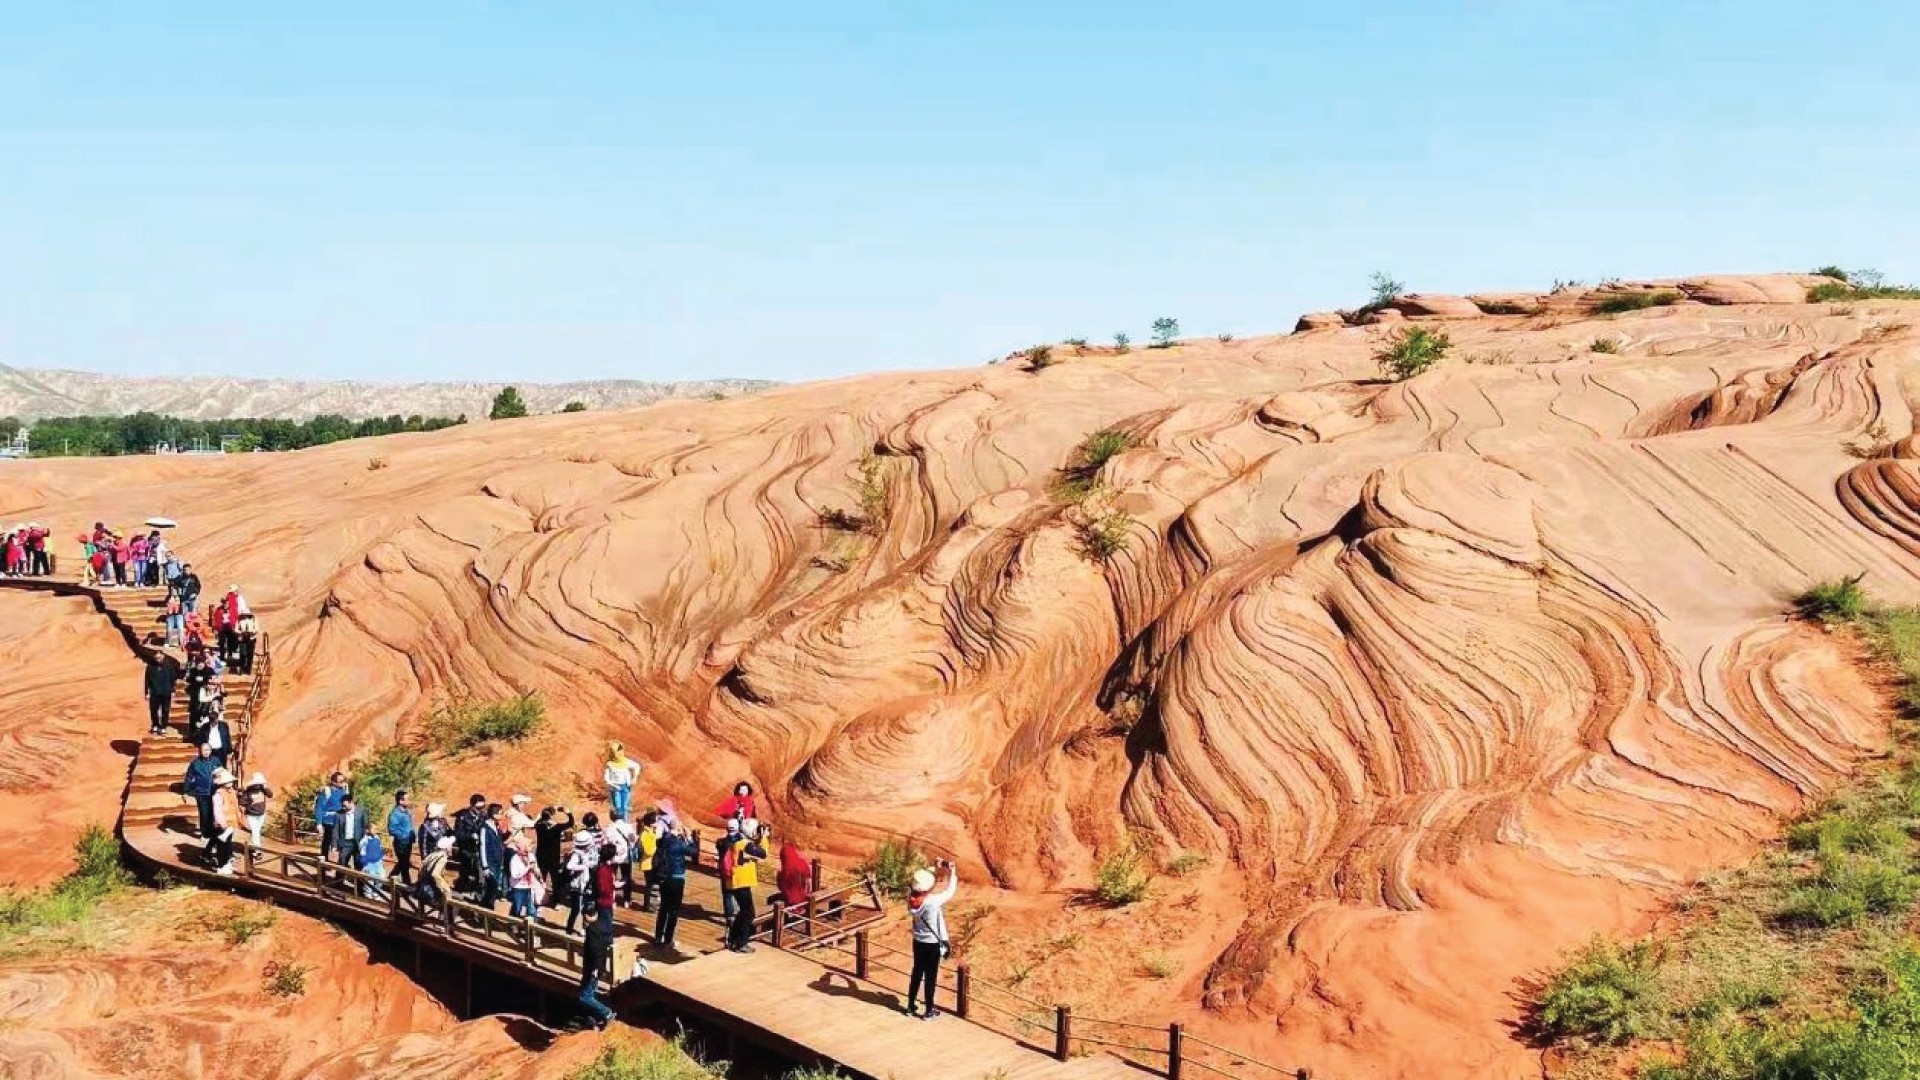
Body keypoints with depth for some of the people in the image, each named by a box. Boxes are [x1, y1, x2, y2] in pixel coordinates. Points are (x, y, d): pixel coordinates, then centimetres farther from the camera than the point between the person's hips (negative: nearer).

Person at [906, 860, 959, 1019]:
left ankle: (910, 1006, 30)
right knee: (930, 977, 7)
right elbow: (949, 891, -16)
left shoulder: (911, 898, -11)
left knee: (917, 973, 20)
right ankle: (929, 1011, 17)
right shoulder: (932, 901, -28)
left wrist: (939, 869, 7)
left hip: (918, 942, 5)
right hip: (933, 944, -5)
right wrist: (953, 872, -4)